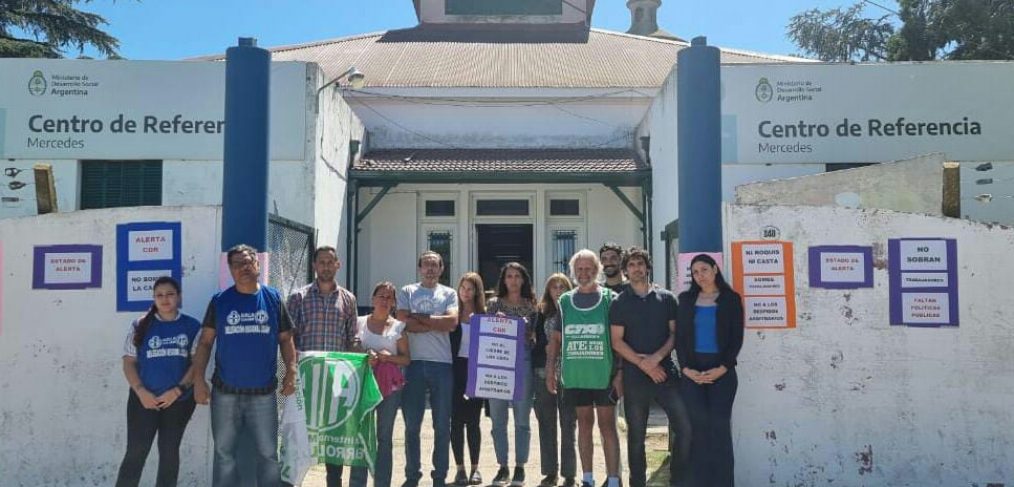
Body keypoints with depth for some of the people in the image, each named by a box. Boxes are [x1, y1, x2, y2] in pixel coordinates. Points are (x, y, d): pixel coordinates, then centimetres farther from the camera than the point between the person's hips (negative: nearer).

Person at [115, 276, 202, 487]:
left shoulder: (192, 326, 2)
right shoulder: (140, 325, 4)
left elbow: (197, 363, -2)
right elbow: (129, 362, 2)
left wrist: (177, 390, -13)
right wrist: (141, 392, -11)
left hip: (179, 400, 0)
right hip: (144, 400, 0)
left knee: (169, 452, 10)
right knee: (135, 452, -4)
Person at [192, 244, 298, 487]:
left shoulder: (273, 298, 2)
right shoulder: (219, 301, 1)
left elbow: (285, 339, 5)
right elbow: (205, 342, 2)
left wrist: (291, 372, -6)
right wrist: (199, 379, -6)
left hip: (263, 393, 0)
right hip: (225, 392, 1)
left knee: (268, 453, 5)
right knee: (224, 453, 11)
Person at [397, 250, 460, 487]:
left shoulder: (449, 294, 10)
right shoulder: (407, 292, 9)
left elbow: (452, 321, -7)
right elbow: (405, 323, -6)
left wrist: (419, 318, -6)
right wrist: (438, 324, -6)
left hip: (442, 363, 0)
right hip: (414, 362, 0)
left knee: (442, 425, 6)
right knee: (411, 425, 6)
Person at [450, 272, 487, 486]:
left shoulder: (484, 314, 5)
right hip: (456, 370, 0)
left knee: (473, 420, 3)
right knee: (456, 420, 3)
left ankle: (475, 468, 13)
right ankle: (460, 468, 11)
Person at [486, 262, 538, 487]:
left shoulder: (531, 305, 8)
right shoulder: (494, 303, 11)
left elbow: (536, 335, 9)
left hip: (522, 363, -1)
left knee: (522, 419, 2)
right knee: (498, 419, 4)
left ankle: (520, 467, 12)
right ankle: (502, 467, 14)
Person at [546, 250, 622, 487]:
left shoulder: (610, 299, -1)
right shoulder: (564, 301, 9)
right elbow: (555, 338, 11)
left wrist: (620, 372, -9)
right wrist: (550, 370, 5)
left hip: (604, 375, -3)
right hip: (575, 375, 3)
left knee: (607, 426, 1)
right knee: (584, 425, 11)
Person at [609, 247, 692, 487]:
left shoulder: (667, 298, 8)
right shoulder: (619, 303, 5)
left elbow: (675, 333, 4)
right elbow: (617, 341, 0)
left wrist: (657, 357, -11)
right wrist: (643, 364, -11)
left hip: (665, 372, 1)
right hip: (634, 376, -1)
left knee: (686, 427, -7)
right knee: (636, 436, 6)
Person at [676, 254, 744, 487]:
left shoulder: (731, 299, 3)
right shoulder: (686, 299, 9)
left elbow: (737, 338, 0)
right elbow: (679, 336, 6)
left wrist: (722, 369, -11)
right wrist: (686, 368, -6)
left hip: (722, 370, -2)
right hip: (692, 372, 2)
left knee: (720, 426, -4)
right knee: (697, 426, 0)